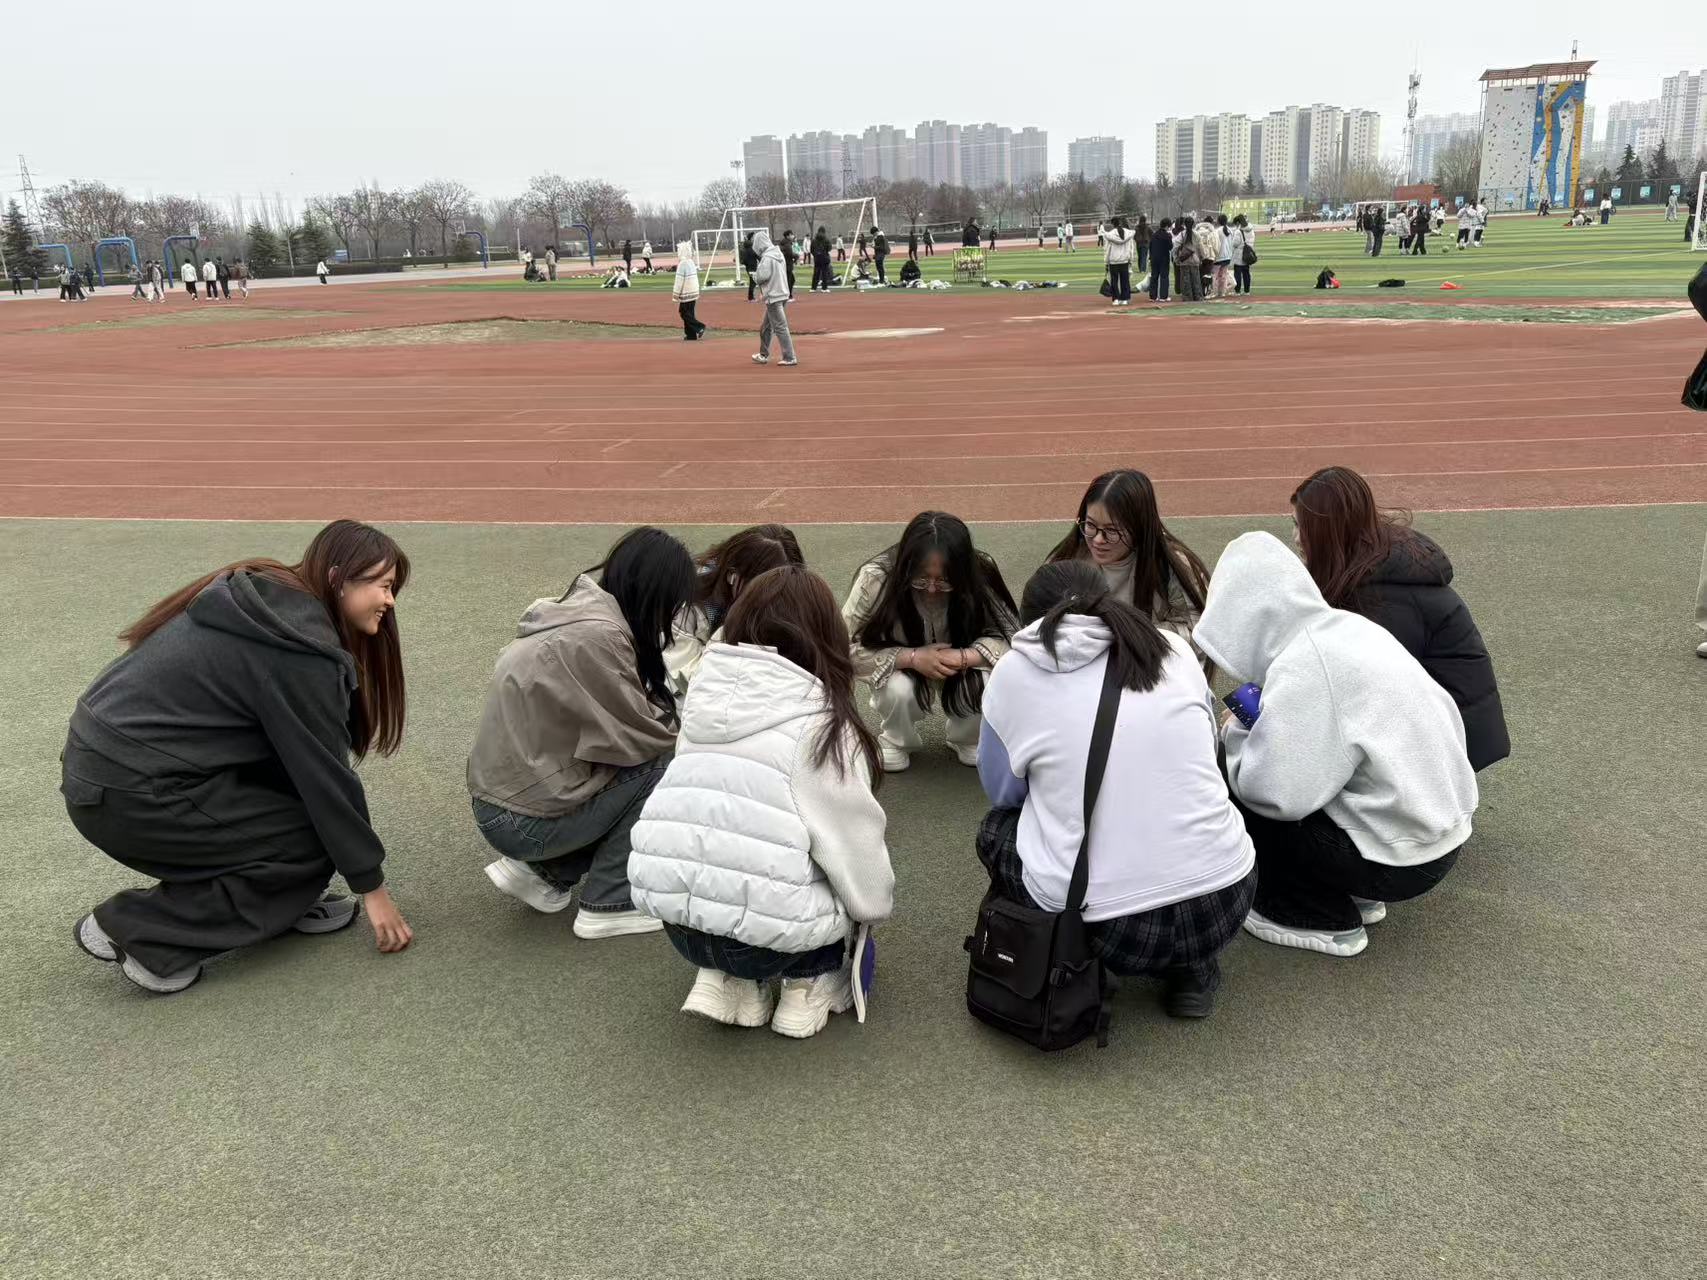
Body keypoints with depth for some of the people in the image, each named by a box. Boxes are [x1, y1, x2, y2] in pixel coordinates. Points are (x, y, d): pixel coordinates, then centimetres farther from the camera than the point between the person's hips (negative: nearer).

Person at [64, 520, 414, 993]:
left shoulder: (269, 597, 7)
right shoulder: (298, 650, -19)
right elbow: (325, 775, -12)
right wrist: (372, 885, -2)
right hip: (128, 794, -9)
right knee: (314, 842, -2)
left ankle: (285, 901, 17)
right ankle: (142, 931, -1)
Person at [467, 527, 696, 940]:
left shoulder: (580, 610, 5)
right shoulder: (597, 636, -24)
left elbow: (621, 717, 12)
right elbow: (640, 735, -17)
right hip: (524, 821, -9)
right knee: (668, 763, -10)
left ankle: (541, 871, 14)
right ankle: (608, 905, 0)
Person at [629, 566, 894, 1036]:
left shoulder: (707, 697, 7)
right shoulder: (823, 721, -8)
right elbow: (855, 842, -3)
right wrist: (875, 906, 17)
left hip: (671, 913, 4)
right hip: (767, 931, -4)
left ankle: (727, 979, 18)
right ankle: (812, 981, 16)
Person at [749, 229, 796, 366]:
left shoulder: (767, 257, -16)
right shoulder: (777, 254, 11)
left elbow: (761, 276, -21)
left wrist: (754, 275, 0)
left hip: (773, 297, -10)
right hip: (782, 294, 10)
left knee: (780, 327, -7)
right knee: (766, 327, 19)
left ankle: (790, 358, -7)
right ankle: (763, 355, 29)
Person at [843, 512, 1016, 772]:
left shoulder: (980, 576, -27)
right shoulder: (876, 578, -31)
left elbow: (1005, 636, -21)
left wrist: (964, 657, -40)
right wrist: (912, 657, -37)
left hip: (962, 670, 1)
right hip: (904, 671, -1)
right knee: (898, 691, -34)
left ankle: (968, 739, 5)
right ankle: (896, 740, 3)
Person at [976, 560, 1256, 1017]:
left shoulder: (1014, 674, -1)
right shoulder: (1173, 649, 6)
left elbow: (1002, 791, 12)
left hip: (1106, 925, -2)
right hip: (1225, 901, 2)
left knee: (995, 830, 26)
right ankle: (1191, 969, 23)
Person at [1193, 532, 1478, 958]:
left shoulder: (1301, 667, -24)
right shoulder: (1348, 627, 2)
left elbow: (1277, 793, -28)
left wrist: (1236, 734, -6)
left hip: (1403, 859, -9)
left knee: (1231, 786, -4)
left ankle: (1325, 920, 7)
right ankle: (1353, 894, 20)